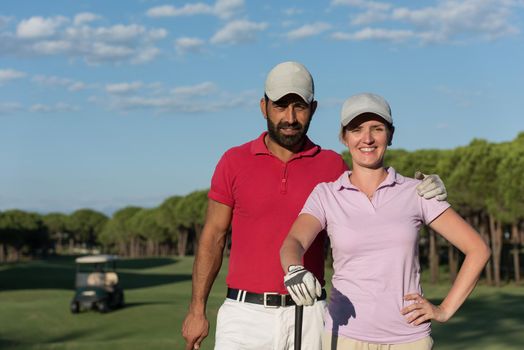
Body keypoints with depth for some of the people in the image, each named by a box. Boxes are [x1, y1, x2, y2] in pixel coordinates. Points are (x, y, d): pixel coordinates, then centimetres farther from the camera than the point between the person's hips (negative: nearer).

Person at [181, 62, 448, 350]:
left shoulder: (332, 166, 4)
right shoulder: (234, 162, 2)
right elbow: (213, 238, 5)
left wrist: (418, 195, -6)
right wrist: (196, 309, 3)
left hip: (307, 317, 1)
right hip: (245, 314, -1)